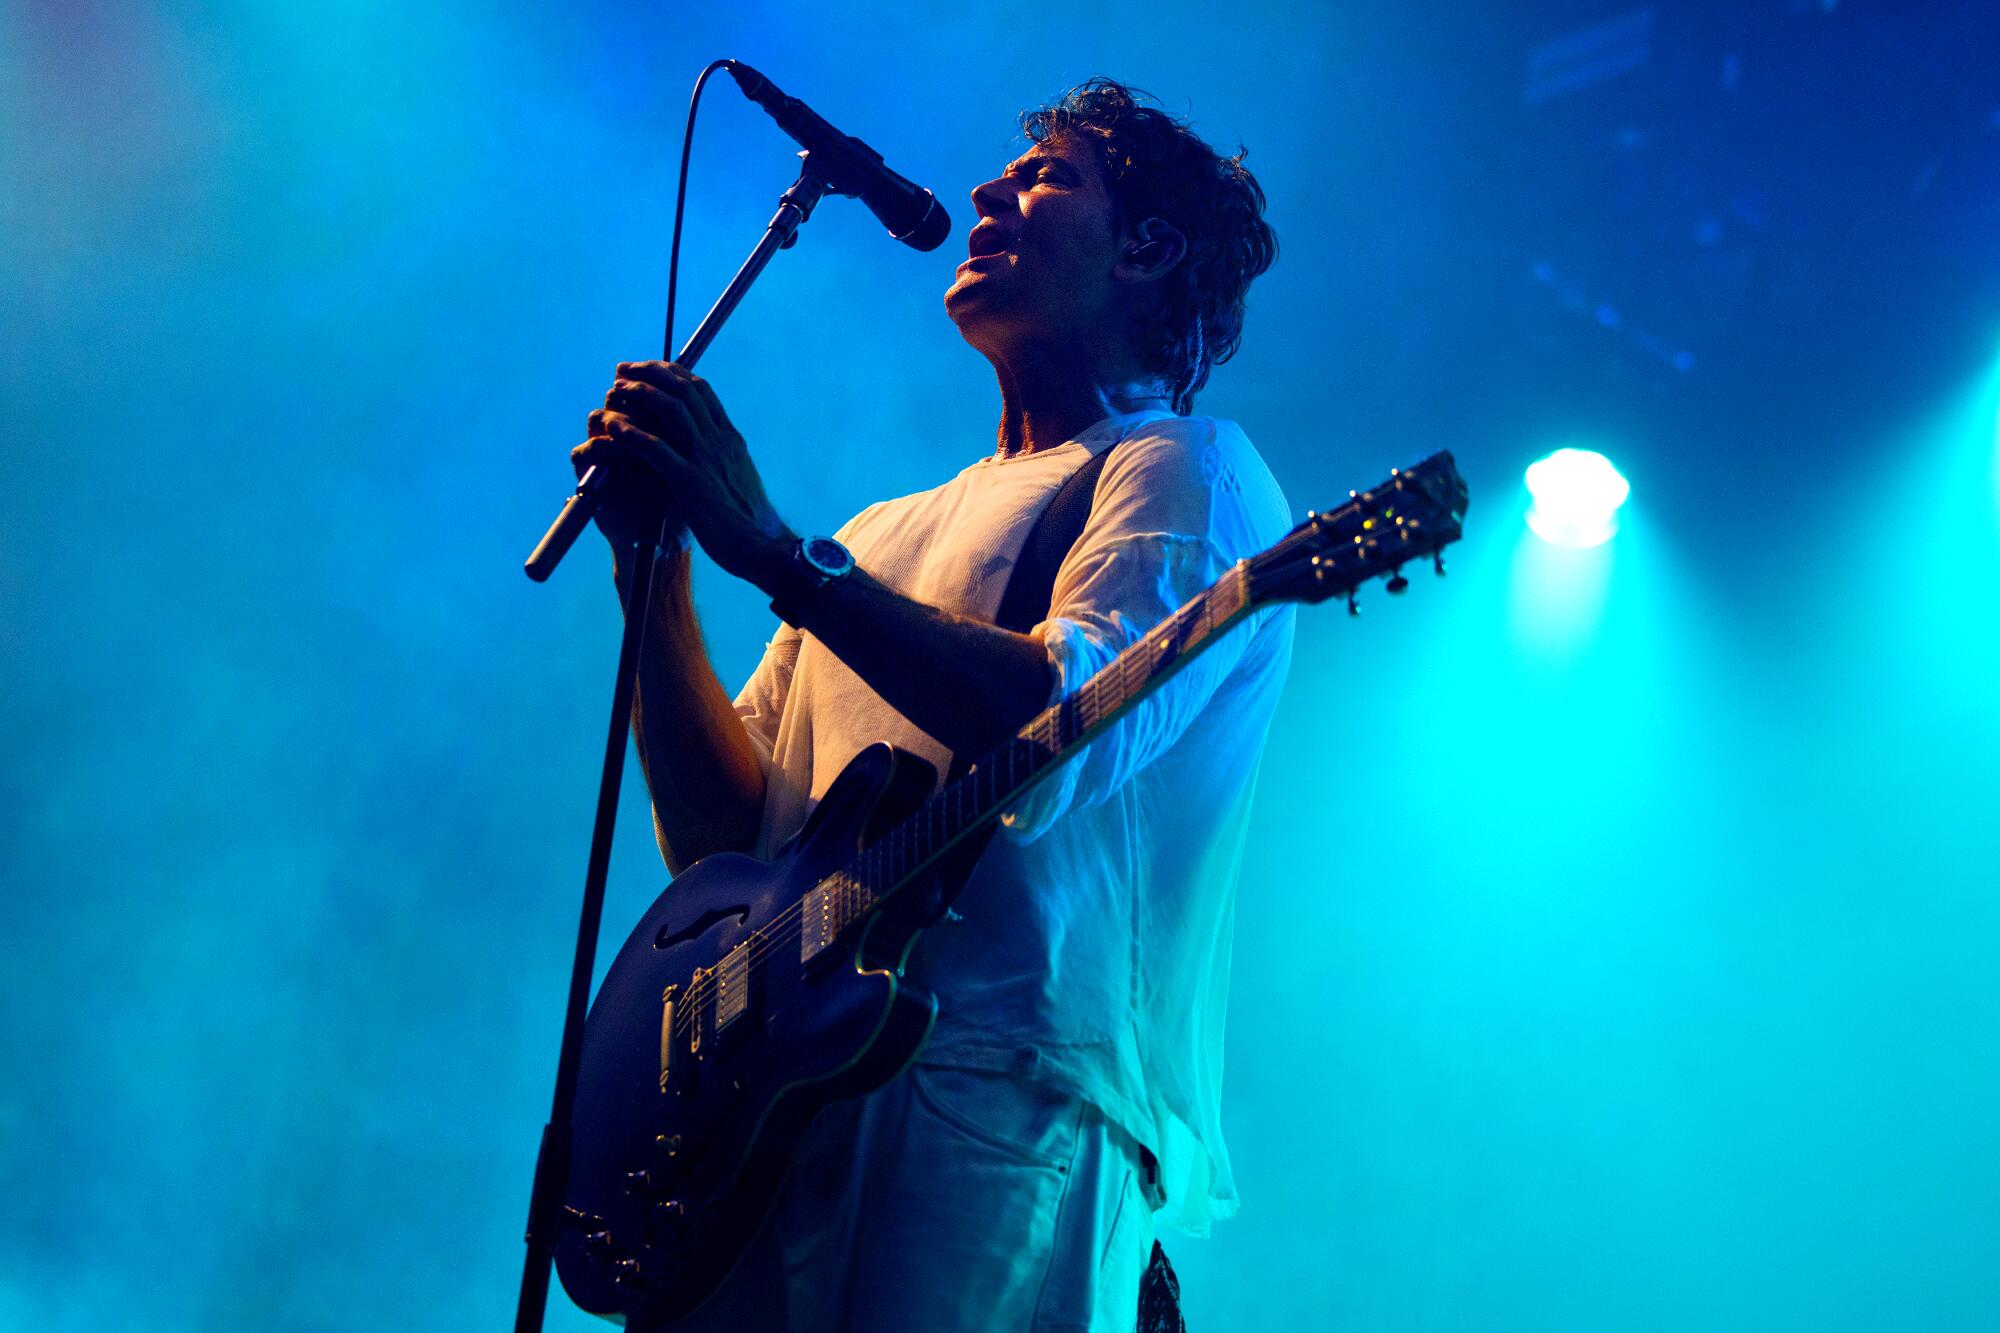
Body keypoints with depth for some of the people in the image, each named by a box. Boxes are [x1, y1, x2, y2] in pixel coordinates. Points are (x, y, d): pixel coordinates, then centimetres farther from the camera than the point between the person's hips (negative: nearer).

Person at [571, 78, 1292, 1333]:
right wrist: (657, 571, 4)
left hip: (1003, 1105, -6)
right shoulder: (889, 532, 24)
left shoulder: (1188, 471, 3)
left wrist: (775, 552, -15)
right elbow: (717, 835, 16)